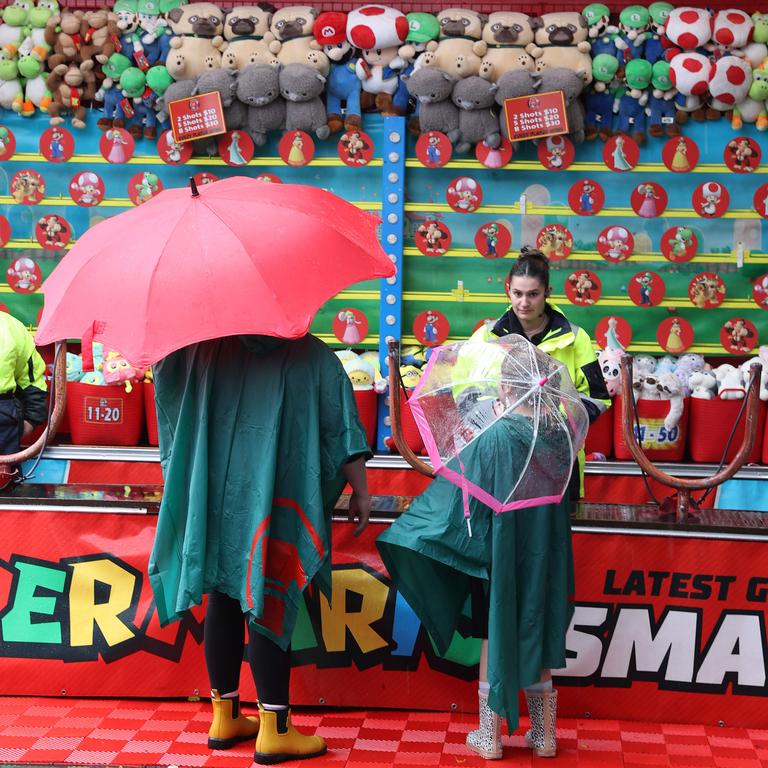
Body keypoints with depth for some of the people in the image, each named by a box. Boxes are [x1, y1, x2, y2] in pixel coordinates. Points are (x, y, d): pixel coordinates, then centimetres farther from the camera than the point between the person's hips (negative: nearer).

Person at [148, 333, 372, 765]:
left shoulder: (206, 349, 3)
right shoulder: (312, 356, -5)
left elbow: (165, 383, 16)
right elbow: (342, 429, -4)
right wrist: (360, 491, 4)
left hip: (215, 499, 4)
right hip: (273, 505, -4)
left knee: (224, 603, 12)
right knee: (270, 608, -2)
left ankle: (226, 717, 22)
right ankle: (274, 730, 2)